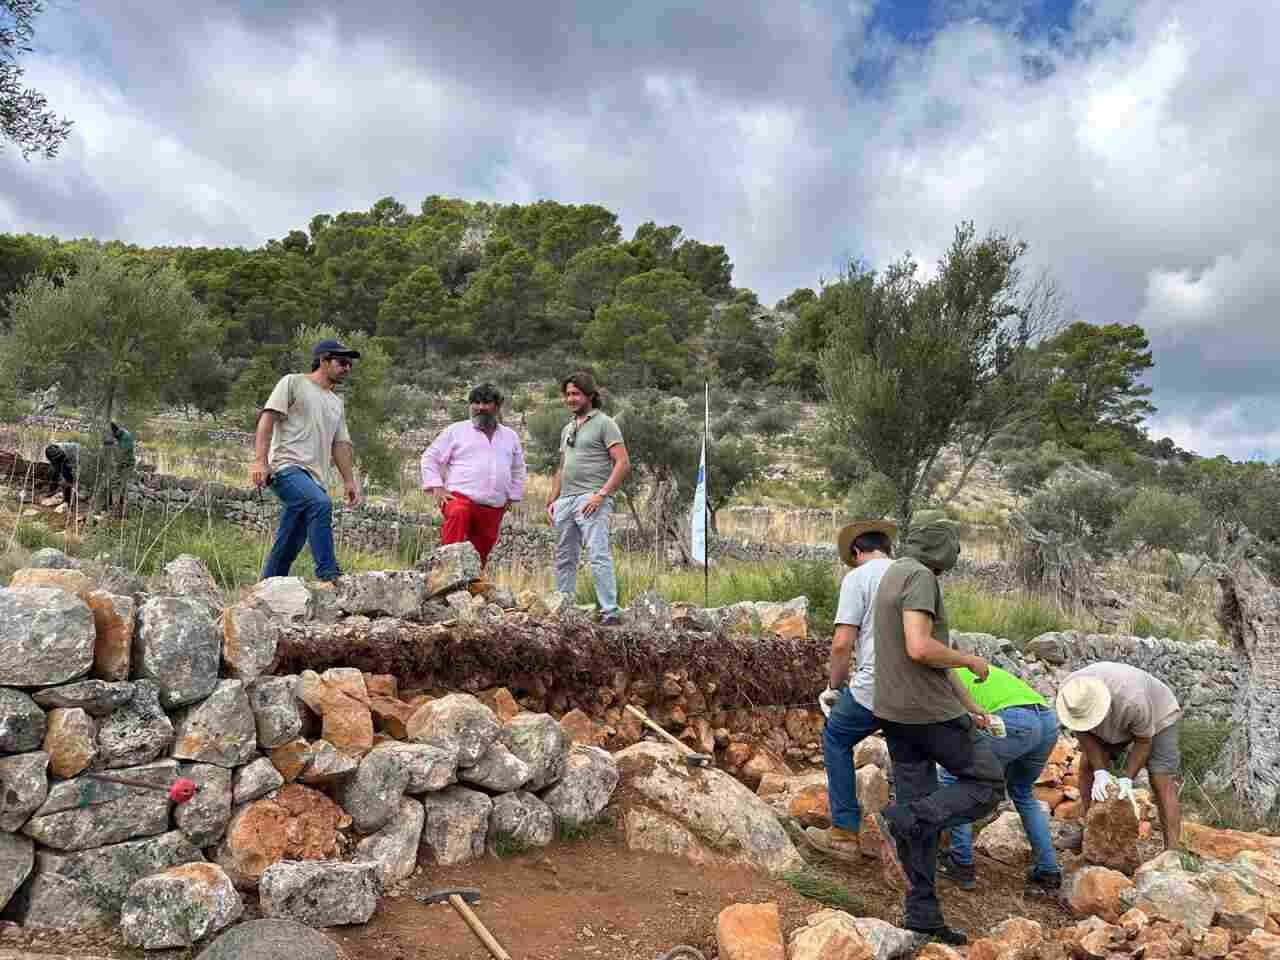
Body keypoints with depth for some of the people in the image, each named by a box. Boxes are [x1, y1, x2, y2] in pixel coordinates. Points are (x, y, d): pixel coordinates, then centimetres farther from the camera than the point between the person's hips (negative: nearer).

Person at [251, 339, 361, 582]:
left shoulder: (337, 403, 26)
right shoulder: (293, 383, 5)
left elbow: (340, 443, 26)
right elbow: (267, 419, -3)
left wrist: (349, 480, 17)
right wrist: (260, 461, -14)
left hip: (315, 478, 7)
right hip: (287, 467, -7)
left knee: (288, 547, 5)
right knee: (321, 504, -33)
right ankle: (328, 576, -34)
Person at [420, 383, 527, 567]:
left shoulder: (510, 437, 18)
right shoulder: (456, 430, 6)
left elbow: (518, 470, 30)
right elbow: (430, 457, 8)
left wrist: (512, 497, 19)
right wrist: (437, 487, -3)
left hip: (493, 510, 4)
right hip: (461, 498, -4)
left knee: (479, 557, 3)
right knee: (458, 514, -38)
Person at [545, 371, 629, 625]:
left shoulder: (604, 423, -2)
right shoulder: (567, 429, 21)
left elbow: (623, 463, -10)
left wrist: (601, 495, -17)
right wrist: (551, 501, 15)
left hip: (591, 500, -8)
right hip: (565, 500, 8)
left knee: (598, 556, -14)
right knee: (564, 559, 11)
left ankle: (610, 612, -12)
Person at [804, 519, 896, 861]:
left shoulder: (857, 578, -4)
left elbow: (842, 643, -11)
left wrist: (835, 686, 5)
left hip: (874, 688, -5)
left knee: (836, 740, 17)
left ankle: (845, 833, 16)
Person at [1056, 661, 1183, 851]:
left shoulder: (1132, 700, -43)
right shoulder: (1070, 693, -31)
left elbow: (1144, 741, -25)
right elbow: (1084, 733, -18)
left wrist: (1127, 780, -29)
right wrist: (1100, 772, -28)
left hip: (1157, 717, -4)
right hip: (1113, 721, 5)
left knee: (1162, 784, -14)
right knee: (1088, 764, -4)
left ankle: (1173, 849, -14)